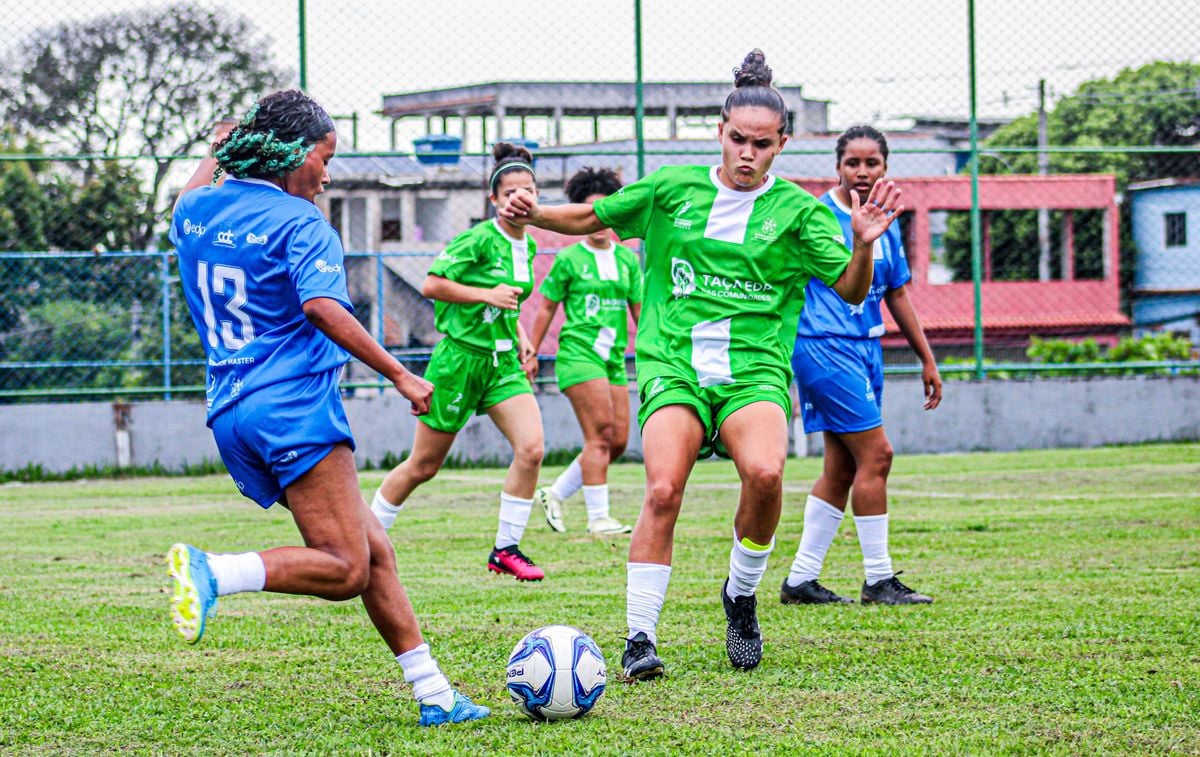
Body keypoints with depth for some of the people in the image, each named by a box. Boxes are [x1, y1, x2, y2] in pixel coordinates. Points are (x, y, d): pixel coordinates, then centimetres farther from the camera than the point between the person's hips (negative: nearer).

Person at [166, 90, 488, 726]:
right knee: (344, 570, -12)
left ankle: (432, 693, 8)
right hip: (294, 408, -9)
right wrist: (398, 374, -21)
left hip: (232, 413, 9)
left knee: (374, 552, 10)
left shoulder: (197, 212, 14)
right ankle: (212, 571, -27)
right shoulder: (299, 222, -8)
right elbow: (320, 306, -24)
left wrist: (216, 152, 54)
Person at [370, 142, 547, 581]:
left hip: (504, 363, 6)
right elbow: (432, 285, -18)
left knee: (531, 448, -15)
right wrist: (488, 295, -21)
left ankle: (506, 550, -4)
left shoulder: (527, 247, 8)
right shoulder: (480, 240, -15)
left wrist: (521, 338, 11)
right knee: (423, 466, 4)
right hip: (461, 358, -6)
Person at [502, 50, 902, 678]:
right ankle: (640, 636, -11)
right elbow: (592, 218, 20)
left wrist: (864, 244, -18)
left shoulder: (797, 210, 6)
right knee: (663, 491, -22)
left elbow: (851, 291, 2)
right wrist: (535, 214, 3)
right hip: (673, 364, 1)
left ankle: (741, 595, -2)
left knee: (765, 473, -29)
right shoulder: (674, 188, 9)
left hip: (754, 367, 0)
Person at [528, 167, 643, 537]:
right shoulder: (569, 259, -1)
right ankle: (598, 517, -11)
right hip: (578, 353, -6)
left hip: (613, 357, 6)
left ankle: (555, 494, 18)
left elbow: (639, 309, 15)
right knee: (600, 434, -15)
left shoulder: (628, 259, 12)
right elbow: (547, 309, 5)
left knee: (617, 441, 3)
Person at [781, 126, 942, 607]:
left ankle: (800, 580, 13)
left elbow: (896, 293, 21)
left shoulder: (884, 223, 13)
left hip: (866, 348, 8)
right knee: (876, 454, -11)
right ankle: (878, 580, -4)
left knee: (842, 468, 8)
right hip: (823, 345, -8)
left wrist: (927, 360, 21)